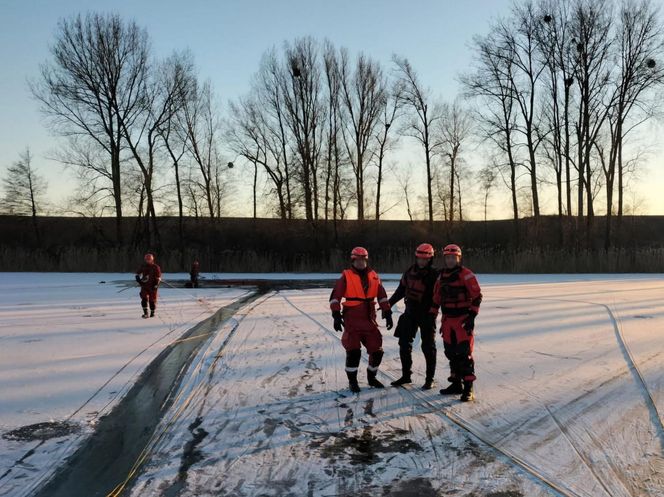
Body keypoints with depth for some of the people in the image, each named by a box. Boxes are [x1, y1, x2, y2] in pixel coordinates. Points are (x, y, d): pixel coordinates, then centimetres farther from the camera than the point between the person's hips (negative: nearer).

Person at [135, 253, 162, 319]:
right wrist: (138, 279, -1)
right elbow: (138, 274, 16)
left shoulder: (156, 267, -6)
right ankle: (145, 313, -13)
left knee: (152, 300, 5)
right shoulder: (143, 267, 3)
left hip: (152, 286, -2)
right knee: (144, 298, -13)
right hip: (144, 286, 2)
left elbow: (158, 277, -6)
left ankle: (152, 312, 24)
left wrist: (156, 285, -15)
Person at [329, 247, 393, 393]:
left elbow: (382, 296, 14)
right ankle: (352, 381, 9)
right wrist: (336, 315, -15)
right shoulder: (346, 276, -4)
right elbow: (335, 296, -7)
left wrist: (387, 313, 8)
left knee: (377, 351, 6)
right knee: (353, 352, -11)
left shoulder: (373, 276, 9)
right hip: (352, 321, -4)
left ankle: (371, 378, 29)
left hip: (369, 320, 4)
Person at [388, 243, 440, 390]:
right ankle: (406, 375, 21)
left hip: (426, 315, -5)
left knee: (428, 347, 3)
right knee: (404, 344, 8)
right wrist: (388, 304, 18)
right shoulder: (410, 271, 6)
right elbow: (401, 289, 17)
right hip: (410, 312, 5)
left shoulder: (434, 275, -10)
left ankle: (430, 379, 14)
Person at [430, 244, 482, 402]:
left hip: (463, 319, -6)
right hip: (447, 320, 7)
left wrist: (471, 317, -15)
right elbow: (436, 298, 19)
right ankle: (456, 384, 23)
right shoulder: (441, 276, 12)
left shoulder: (466, 274, -8)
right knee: (451, 353, 11)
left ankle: (468, 388, -4)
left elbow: (477, 296, -10)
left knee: (464, 353, -8)